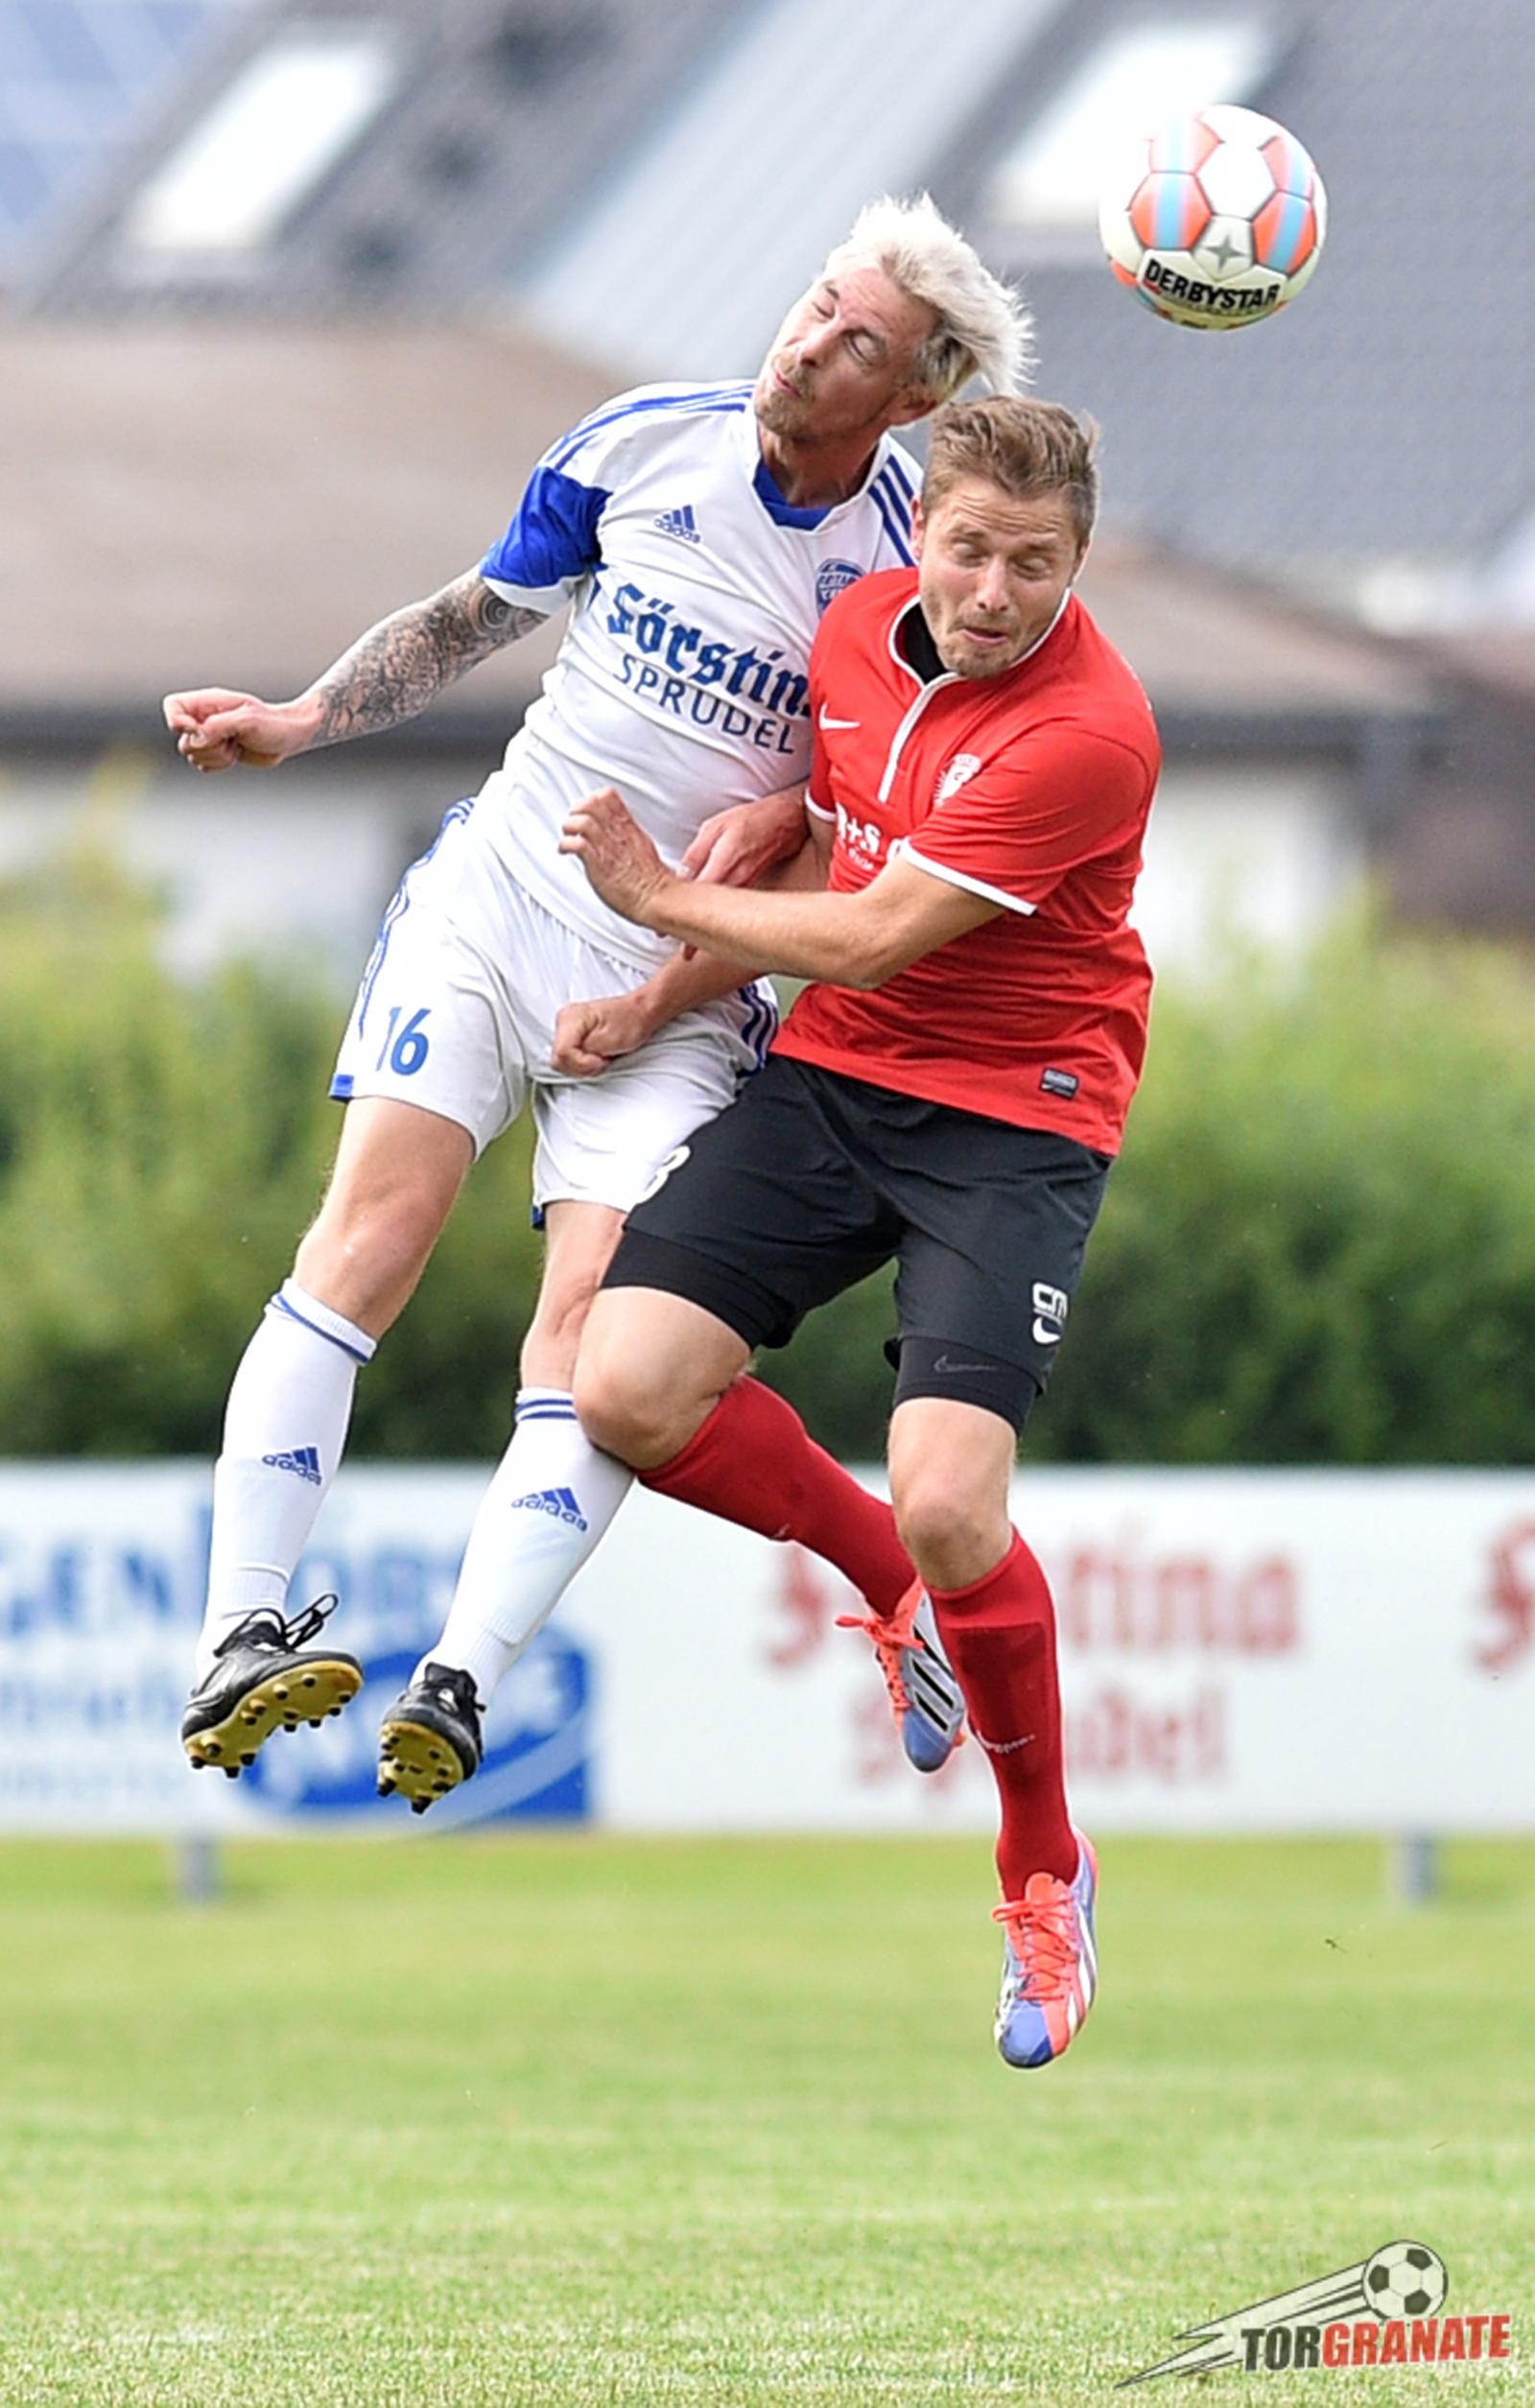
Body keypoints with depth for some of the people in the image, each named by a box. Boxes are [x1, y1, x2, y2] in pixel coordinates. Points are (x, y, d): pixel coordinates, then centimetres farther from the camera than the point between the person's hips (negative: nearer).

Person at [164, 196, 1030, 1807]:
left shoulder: (918, 569, -7)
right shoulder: (643, 443, 0)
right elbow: (474, 618, 14)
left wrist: (783, 819, -13)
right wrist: (301, 722, 3)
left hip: (684, 986, -1)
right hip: (497, 894, 1)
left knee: (597, 1324, -18)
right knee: (374, 1226, -16)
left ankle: (458, 1689, -23)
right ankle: (238, 1643, -21)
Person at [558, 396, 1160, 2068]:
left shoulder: (1087, 731, -21)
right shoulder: (858, 627, 2)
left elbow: (872, 937, -18)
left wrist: (664, 900, -6)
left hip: (1013, 1117, -6)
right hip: (830, 1072, 6)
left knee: (947, 1508, -20)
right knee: (629, 1393, -13)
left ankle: (1044, 1871, 4)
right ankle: (882, 1568, 18)